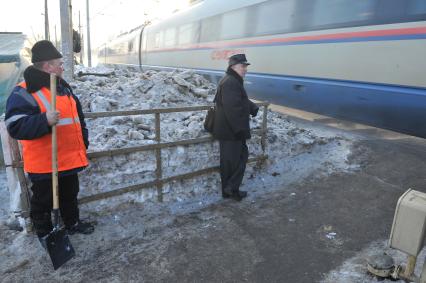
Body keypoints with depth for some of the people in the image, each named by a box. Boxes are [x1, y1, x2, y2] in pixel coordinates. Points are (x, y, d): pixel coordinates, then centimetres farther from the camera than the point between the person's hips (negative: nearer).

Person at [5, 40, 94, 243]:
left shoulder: (63, 86, 10)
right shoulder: (24, 92, -16)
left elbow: (78, 116, 19)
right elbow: (16, 127, -24)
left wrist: (83, 141, 19)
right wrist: (45, 121, -36)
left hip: (69, 158, 8)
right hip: (44, 163, -7)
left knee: (70, 194, 22)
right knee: (44, 201, 10)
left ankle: (73, 223, 41)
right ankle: (45, 234, 29)